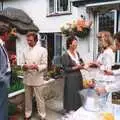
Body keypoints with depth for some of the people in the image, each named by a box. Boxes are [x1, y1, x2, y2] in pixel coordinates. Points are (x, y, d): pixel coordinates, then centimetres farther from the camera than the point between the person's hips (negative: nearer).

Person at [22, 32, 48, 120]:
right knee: (28, 98, 15)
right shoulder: (25, 51, 10)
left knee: (39, 99, 4)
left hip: (38, 79, -4)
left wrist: (37, 67, -26)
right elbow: (24, 64, 12)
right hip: (27, 78, 4)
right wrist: (24, 66, -12)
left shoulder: (42, 50, -4)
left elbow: (45, 65, -6)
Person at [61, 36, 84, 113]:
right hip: (71, 78, -7)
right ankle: (70, 110, 19)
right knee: (72, 94, 2)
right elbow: (66, 69, -17)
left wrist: (81, 65, -7)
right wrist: (76, 67, -20)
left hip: (78, 76, 7)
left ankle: (78, 109, 29)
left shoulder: (77, 53, 8)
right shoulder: (65, 55, -14)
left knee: (79, 93, 14)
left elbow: (80, 62, 15)